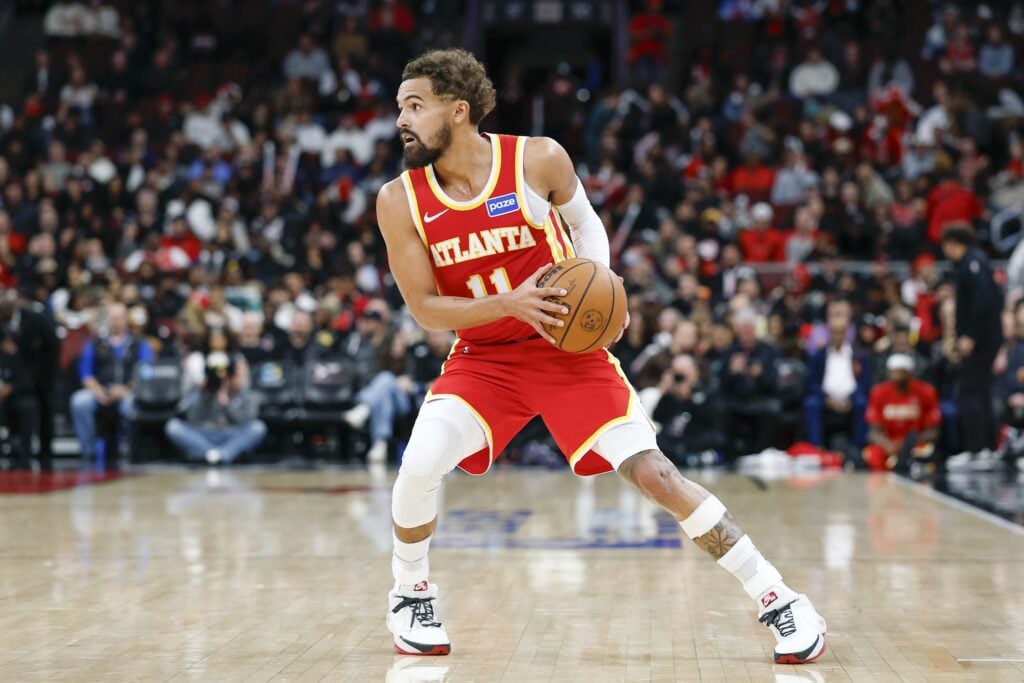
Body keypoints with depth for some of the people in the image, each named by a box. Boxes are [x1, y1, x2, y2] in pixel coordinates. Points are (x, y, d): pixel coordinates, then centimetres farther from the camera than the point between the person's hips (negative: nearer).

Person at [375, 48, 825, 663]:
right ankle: (410, 597, 7)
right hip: (483, 359, 2)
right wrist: (510, 303, -24)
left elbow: (585, 222, 7)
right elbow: (425, 309, -8)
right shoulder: (400, 201, -10)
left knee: (655, 474, -10)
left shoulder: (538, 159, -14)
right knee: (420, 465, -22)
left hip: (569, 348, -1)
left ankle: (780, 602, -2)